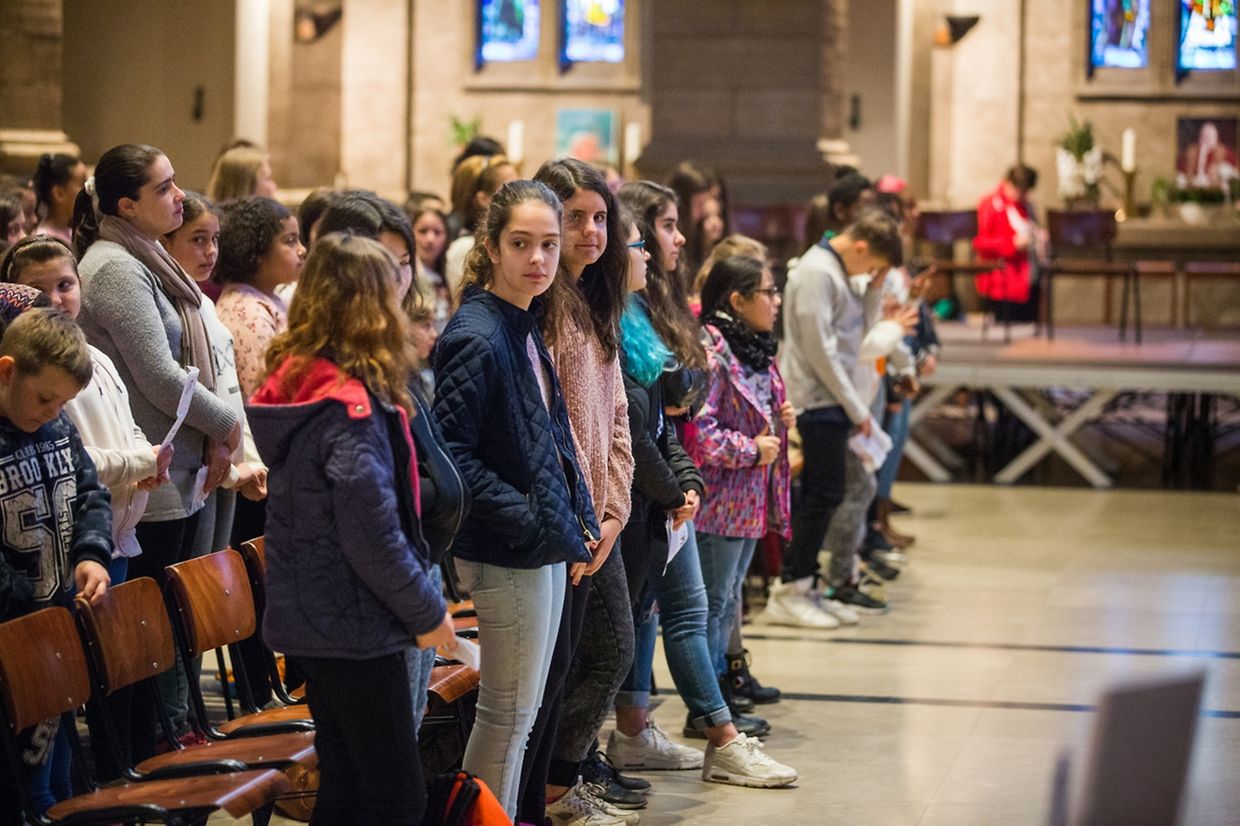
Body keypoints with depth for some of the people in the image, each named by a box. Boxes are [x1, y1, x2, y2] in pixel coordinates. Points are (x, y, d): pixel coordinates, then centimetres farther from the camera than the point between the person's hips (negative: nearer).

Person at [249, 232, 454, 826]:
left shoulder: (296, 385, 7)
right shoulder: (350, 405, -20)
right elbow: (371, 533, -22)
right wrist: (426, 613, -10)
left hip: (306, 617, 9)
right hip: (354, 624, -9)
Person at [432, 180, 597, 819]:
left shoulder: (525, 330, 11)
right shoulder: (476, 339, -18)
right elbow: (451, 454, -22)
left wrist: (578, 522, 10)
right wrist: (532, 522, -21)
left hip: (546, 546, 9)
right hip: (506, 552, -9)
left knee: (519, 710, 15)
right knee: (508, 712, -2)